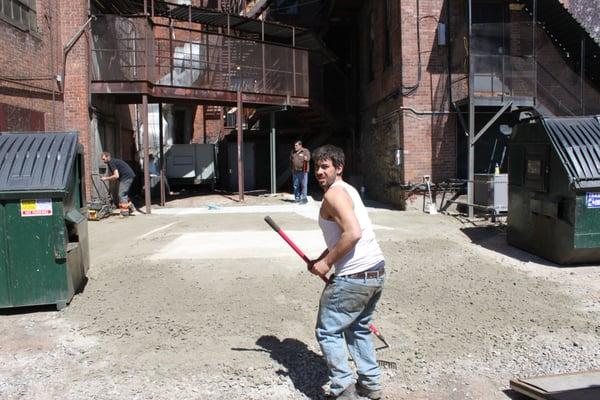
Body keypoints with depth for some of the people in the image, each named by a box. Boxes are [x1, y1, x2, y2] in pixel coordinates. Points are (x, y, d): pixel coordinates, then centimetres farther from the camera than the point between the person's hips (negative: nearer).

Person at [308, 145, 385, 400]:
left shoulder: (334, 193, -13)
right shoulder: (346, 190, 17)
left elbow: (353, 233, -26)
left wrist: (327, 263, -16)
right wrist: (320, 260, 13)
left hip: (355, 277, -10)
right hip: (376, 272, 10)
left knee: (327, 331, 4)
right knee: (358, 328, 23)